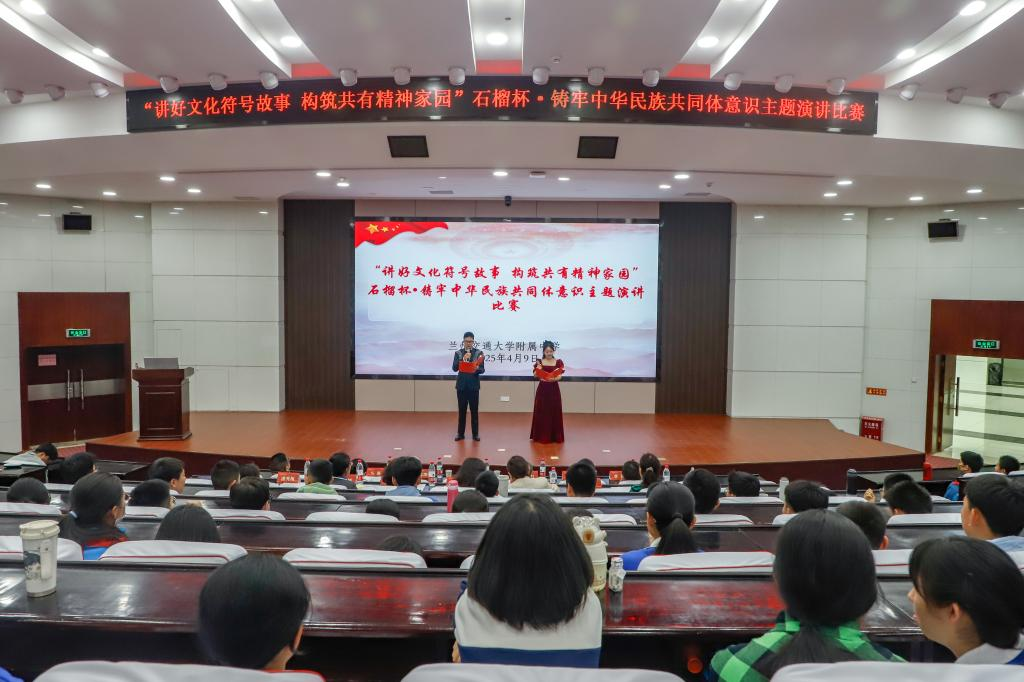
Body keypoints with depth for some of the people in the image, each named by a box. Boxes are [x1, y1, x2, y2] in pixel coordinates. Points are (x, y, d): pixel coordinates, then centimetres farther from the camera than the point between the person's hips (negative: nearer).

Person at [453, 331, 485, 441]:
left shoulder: (479, 352, 0)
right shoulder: (458, 353, 3)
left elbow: (482, 370, -3)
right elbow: (454, 368, -6)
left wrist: (476, 368, -25)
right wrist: (463, 360, -19)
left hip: (474, 385, -1)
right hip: (461, 385, 1)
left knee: (474, 409, 2)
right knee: (462, 409, 4)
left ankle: (475, 433, 10)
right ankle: (460, 433, 12)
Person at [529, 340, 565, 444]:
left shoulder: (558, 362, 1)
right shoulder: (539, 362, 1)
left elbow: (560, 376, -9)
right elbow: (535, 375, -7)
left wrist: (554, 379, -29)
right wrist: (538, 368, -26)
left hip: (554, 390, 0)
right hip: (542, 390, 0)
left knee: (554, 413, 4)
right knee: (541, 413, 3)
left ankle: (555, 436, 13)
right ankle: (541, 436, 12)